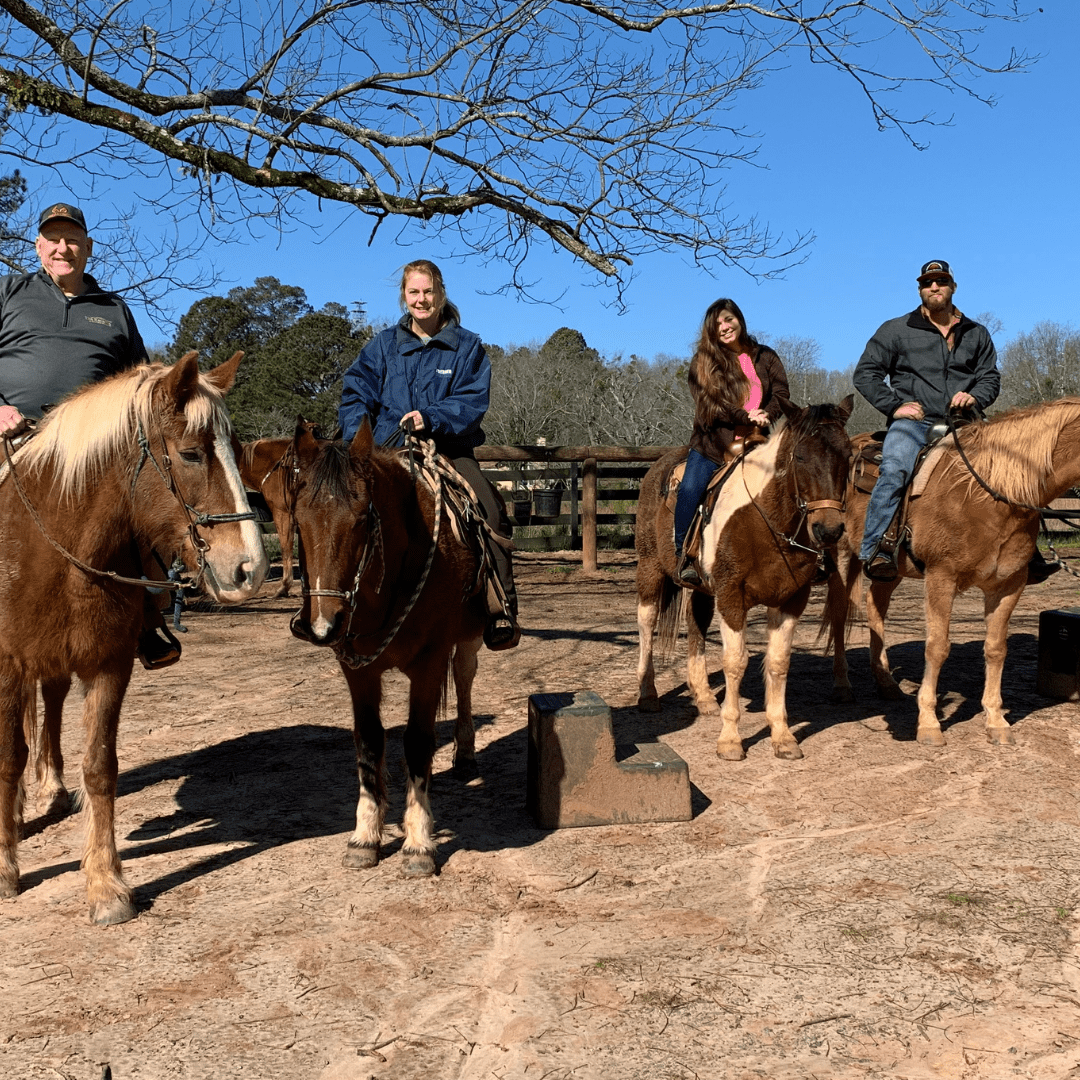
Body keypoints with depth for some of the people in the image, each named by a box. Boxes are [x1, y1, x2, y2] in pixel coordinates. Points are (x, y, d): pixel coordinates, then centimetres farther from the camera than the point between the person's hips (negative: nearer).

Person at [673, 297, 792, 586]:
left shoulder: (766, 357, 14)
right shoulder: (703, 362, 6)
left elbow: (781, 394, 5)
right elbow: (713, 403, -6)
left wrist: (767, 415, -16)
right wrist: (747, 418, -19)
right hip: (714, 443, -2)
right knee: (689, 489, -24)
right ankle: (683, 555, -12)